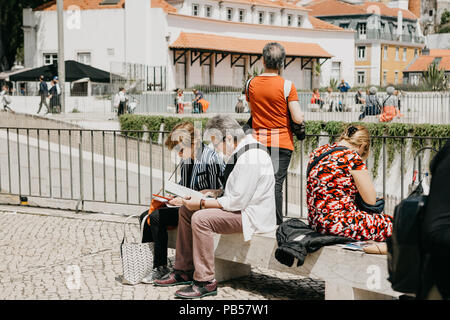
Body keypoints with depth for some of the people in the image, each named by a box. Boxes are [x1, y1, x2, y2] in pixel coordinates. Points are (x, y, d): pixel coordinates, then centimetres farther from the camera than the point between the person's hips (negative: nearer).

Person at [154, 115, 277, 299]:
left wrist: (202, 204, -18)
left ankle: (205, 282, -19)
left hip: (252, 215, -11)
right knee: (186, 210, 8)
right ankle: (184, 271, 13)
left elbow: (237, 201, -25)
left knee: (201, 218, -27)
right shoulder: (240, 152, 10)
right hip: (241, 207, 11)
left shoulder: (249, 158, -22)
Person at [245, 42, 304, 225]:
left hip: (258, 142, 3)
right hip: (281, 143, -3)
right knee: (276, 184, -3)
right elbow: (298, 119, -12)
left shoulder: (251, 84, 2)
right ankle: (276, 225, -1)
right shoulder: (287, 86, -10)